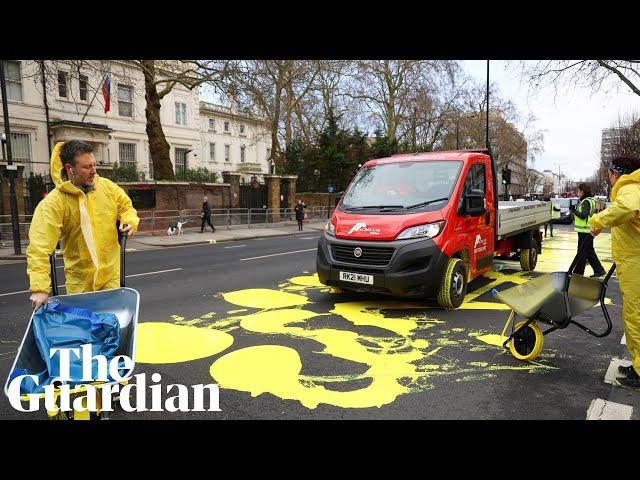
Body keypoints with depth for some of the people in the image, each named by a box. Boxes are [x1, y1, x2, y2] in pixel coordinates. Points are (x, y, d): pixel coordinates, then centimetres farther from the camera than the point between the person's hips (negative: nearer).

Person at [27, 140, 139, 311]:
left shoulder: (108, 186, -4)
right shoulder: (53, 202, -17)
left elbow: (126, 206, 15)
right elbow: (39, 248, -21)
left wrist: (130, 222, -8)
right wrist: (39, 288, -27)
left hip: (111, 274, 3)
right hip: (79, 280, -2)